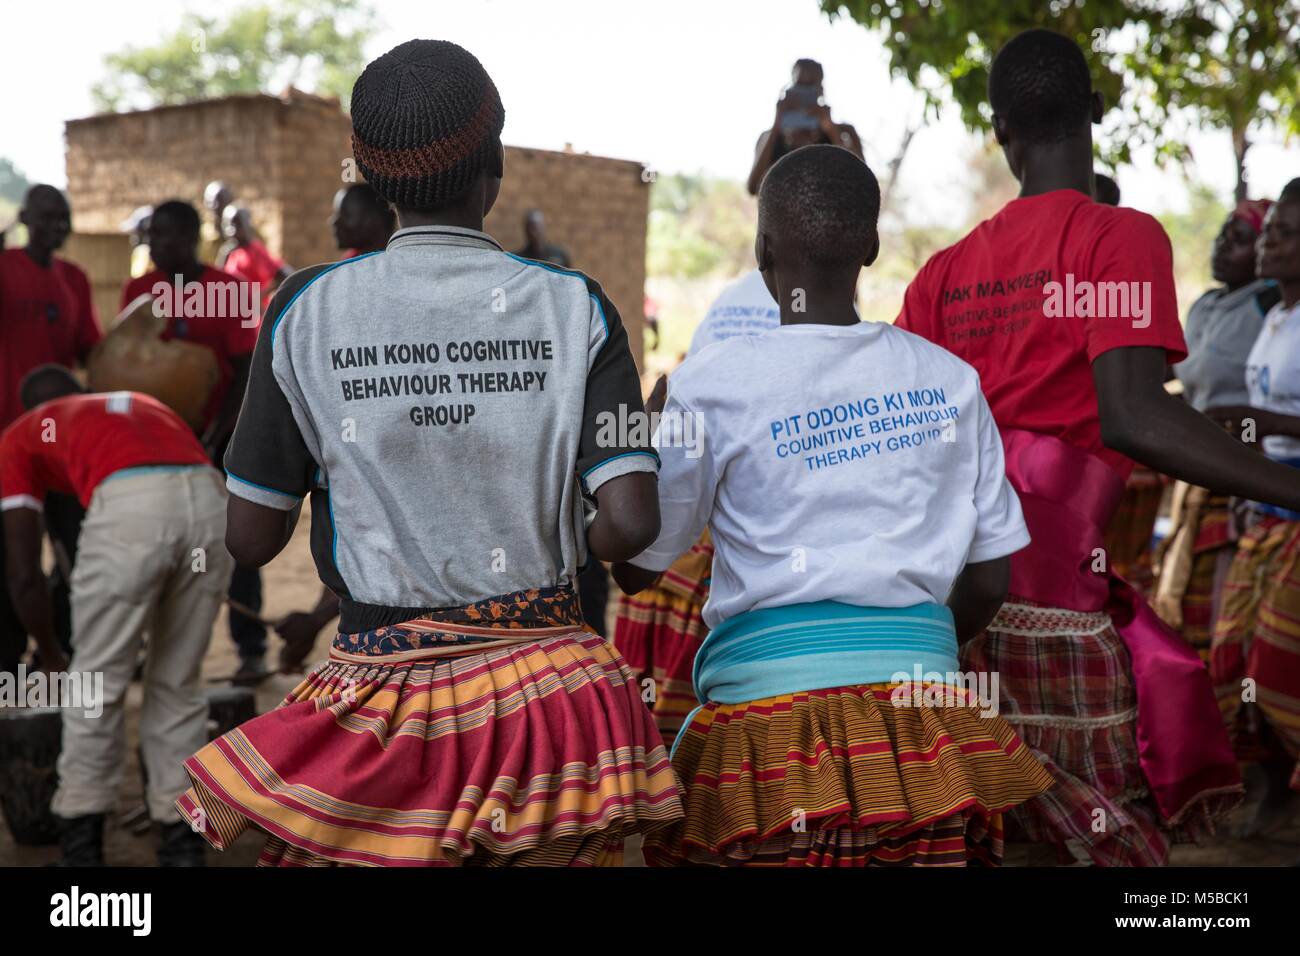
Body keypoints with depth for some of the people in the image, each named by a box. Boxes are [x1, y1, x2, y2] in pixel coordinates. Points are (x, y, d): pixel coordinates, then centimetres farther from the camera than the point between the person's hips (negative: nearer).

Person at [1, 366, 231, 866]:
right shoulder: (143, 404, 42)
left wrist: (51, 656, 39)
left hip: (130, 506, -4)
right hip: (211, 500, 4)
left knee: (97, 684, 16)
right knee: (177, 685, 20)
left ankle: (82, 843, 24)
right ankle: (182, 843, 25)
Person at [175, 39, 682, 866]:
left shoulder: (307, 311, -6)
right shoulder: (573, 306, -6)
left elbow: (252, 538, -2)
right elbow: (631, 524, -11)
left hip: (382, 696, 0)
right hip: (550, 687, 1)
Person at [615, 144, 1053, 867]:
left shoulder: (711, 386, -5)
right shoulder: (950, 379, 6)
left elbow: (637, 568, 2)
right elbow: (989, 580, 10)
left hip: (771, 698, -3)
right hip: (922, 692, 3)